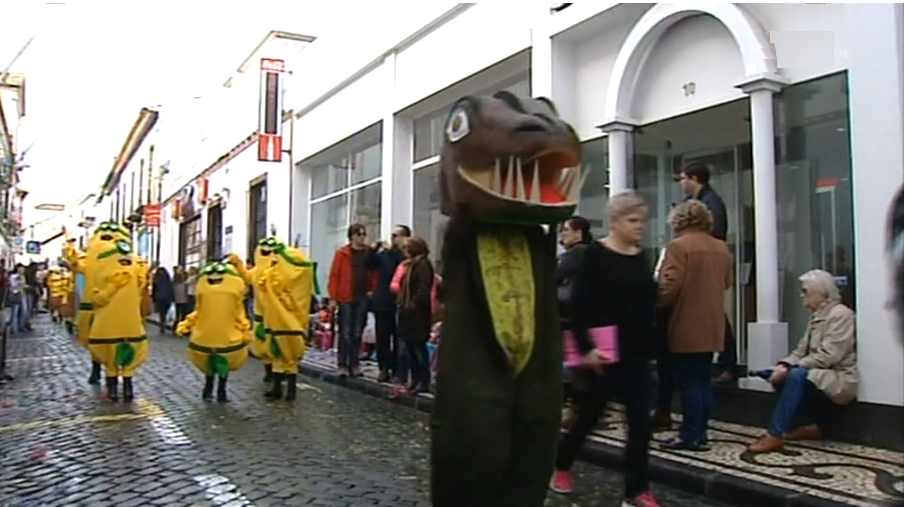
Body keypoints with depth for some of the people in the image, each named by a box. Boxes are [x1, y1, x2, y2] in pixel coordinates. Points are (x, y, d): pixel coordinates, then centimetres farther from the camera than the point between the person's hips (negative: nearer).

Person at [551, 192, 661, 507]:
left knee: (640, 422, 2)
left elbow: (648, 304, 15)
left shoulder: (641, 258, 9)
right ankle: (561, 466, 34)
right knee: (589, 414, 10)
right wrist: (586, 348, -20)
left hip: (637, 353, 6)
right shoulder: (595, 255, -11)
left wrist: (649, 346, 12)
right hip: (605, 353, -5)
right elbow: (578, 305, -16)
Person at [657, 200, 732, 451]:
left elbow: (669, 286, -18)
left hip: (687, 327, -7)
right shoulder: (722, 248, 10)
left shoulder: (678, 246, -13)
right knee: (703, 380, 12)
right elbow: (727, 283, 18)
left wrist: (660, 304, -1)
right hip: (712, 326, 7)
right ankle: (700, 433, 17)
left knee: (690, 382, -2)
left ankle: (690, 436, 3)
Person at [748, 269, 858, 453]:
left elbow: (828, 356, -23)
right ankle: (808, 426, 4)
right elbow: (802, 350, 8)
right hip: (821, 375, 10)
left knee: (796, 376, -31)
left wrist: (791, 368, -24)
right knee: (779, 376, -4)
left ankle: (775, 436, -29)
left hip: (840, 379, -9)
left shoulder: (840, 314, -14)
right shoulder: (817, 316, 13)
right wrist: (783, 365, -11)